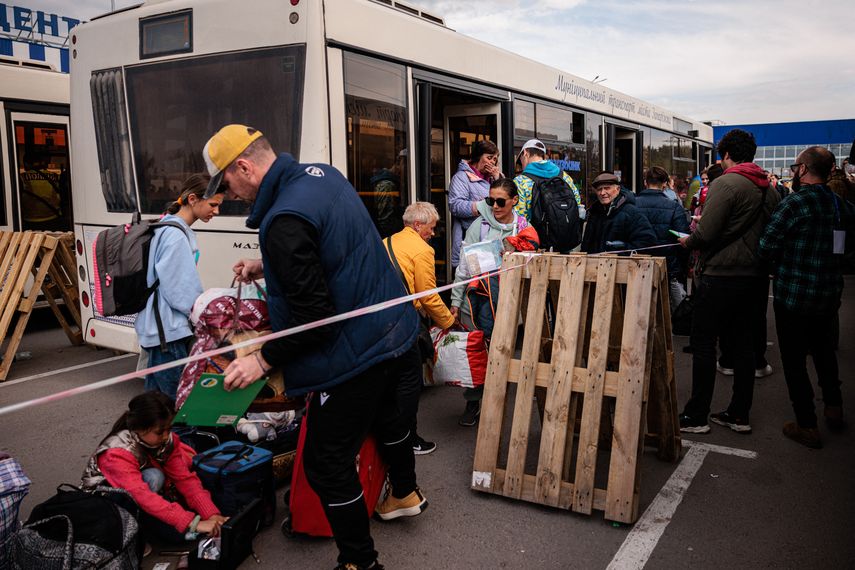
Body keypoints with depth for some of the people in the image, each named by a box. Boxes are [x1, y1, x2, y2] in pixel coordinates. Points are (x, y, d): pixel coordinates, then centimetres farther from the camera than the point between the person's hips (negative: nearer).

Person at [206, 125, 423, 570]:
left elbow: (313, 318, -25)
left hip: (355, 352, -10)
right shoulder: (323, 174, 3)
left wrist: (263, 360, -13)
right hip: (391, 330, 10)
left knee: (326, 463, 4)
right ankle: (406, 494, 55)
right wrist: (268, 265, 13)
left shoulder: (283, 222, -27)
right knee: (383, 412, 32)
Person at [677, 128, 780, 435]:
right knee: (744, 344, 13)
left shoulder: (725, 183, -13)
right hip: (756, 275, 8)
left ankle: (696, 416, 6)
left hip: (721, 276, -7)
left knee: (703, 343, 1)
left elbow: (706, 233, -20)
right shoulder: (769, 189, 11)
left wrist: (687, 241, 0)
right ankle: (739, 415, 21)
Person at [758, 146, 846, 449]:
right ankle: (834, 408, 36)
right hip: (829, 295, 7)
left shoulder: (794, 203, -18)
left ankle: (807, 426, 11)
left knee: (794, 361, 4)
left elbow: (766, 248, -20)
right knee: (823, 349, 26)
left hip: (794, 295, -7)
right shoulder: (838, 203, 3)